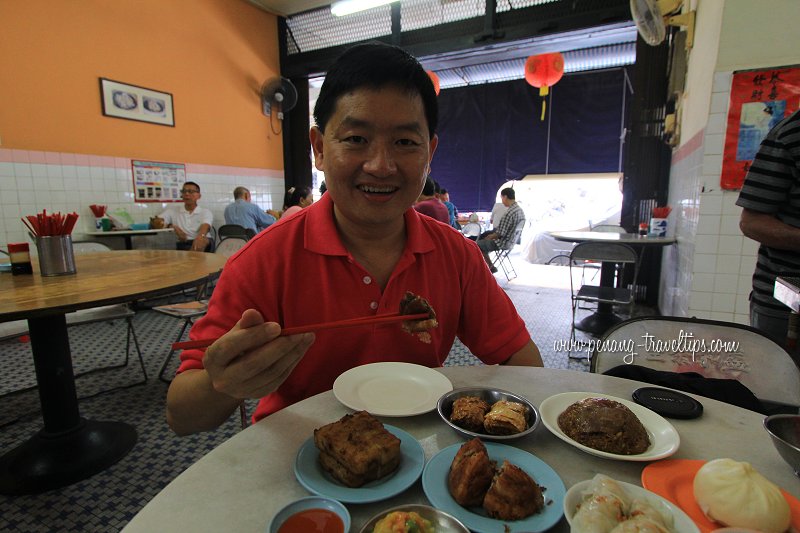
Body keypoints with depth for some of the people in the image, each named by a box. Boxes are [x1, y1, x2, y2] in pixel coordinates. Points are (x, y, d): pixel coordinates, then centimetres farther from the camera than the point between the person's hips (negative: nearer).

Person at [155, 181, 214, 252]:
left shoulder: (205, 212, 11)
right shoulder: (172, 210, 20)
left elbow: (205, 227, -11)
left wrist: (201, 236, -38)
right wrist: (172, 227, -14)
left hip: (199, 244, -3)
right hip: (179, 245, 3)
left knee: (205, 241, -36)